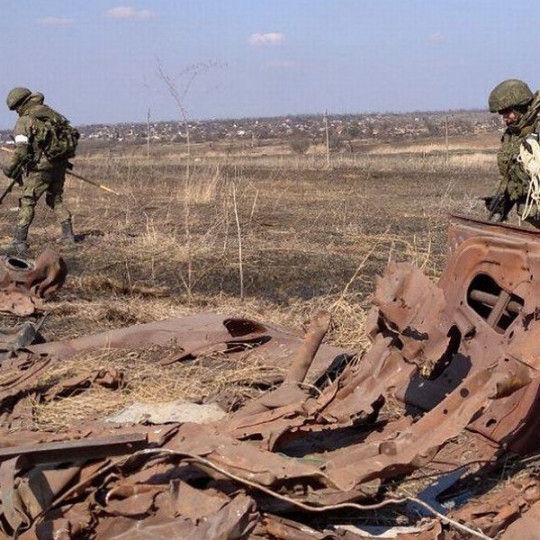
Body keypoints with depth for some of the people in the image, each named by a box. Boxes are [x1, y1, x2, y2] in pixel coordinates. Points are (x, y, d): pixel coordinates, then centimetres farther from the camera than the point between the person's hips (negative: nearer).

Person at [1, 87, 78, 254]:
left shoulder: (25, 121, -10)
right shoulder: (51, 112, 11)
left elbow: (21, 150, -19)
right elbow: (72, 133, 16)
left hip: (42, 167, -7)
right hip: (60, 164, 7)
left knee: (27, 201, -3)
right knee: (56, 199, 22)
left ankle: (19, 242, -8)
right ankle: (68, 234, 25)